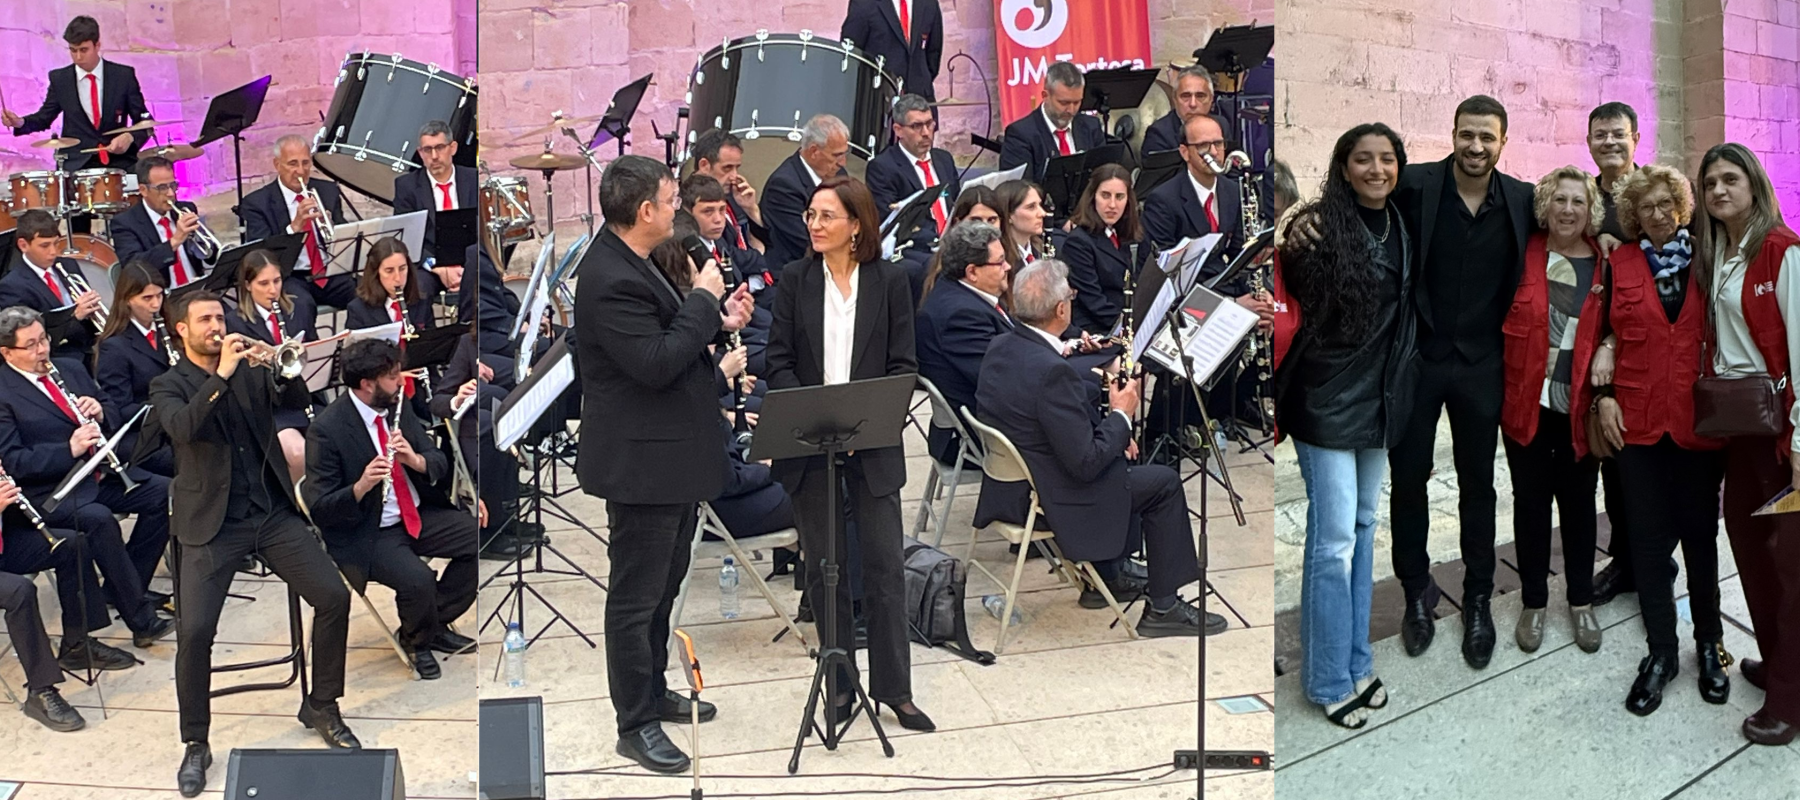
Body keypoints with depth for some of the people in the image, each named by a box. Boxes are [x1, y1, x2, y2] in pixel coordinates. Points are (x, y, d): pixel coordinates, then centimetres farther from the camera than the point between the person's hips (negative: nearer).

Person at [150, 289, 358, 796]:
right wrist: (221, 375, -24)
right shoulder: (168, 385, 2)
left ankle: (321, 707, 13)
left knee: (334, 597, -8)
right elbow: (182, 429, -18)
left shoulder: (250, 372, 11)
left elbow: (298, 402, -1)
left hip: (272, 512, 3)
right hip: (212, 523, -3)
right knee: (195, 631, -16)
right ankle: (195, 744, 3)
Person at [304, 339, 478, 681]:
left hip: (417, 514, 7)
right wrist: (361, 486, -35)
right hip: (366, 533, -7)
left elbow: (440, 463, 4)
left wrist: (415, 459, -19)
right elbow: (319, 509, -17)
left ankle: (436, 620, 10)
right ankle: (417, 640, 4)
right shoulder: (327, 429, -18)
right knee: (418, 580, -31)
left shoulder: (397, 406, 1)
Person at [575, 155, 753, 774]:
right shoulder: (608, 280, -23)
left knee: (664, 585, 22)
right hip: (642, 462, -11)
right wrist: (703, 299, -19)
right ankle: (636, 725, 11)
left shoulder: (633, 265, 10)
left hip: (673, 456, 11)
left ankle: (654, 691, 37)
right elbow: (656, 362, -28)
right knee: (637, 596, 1)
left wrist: (718, 322, 3)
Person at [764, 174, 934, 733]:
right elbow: (779, 362, 0)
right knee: (823, 567, 7)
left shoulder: (889, 281, -1)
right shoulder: (795, 279, 1)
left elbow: (902, 365, -1)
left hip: (872, 442, -1)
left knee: (885, 565, 1)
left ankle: (893, 686, 11)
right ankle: (839, 684, 19)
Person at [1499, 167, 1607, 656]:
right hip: (1527, 400, 0)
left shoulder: (1605, 266, -1)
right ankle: (1534, 602, 21)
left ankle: (1581, 602, 25)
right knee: (1531, 500, 8)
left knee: (1578, 501, 11)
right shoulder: (1523, 256, -2)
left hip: (1579, 405, 0)